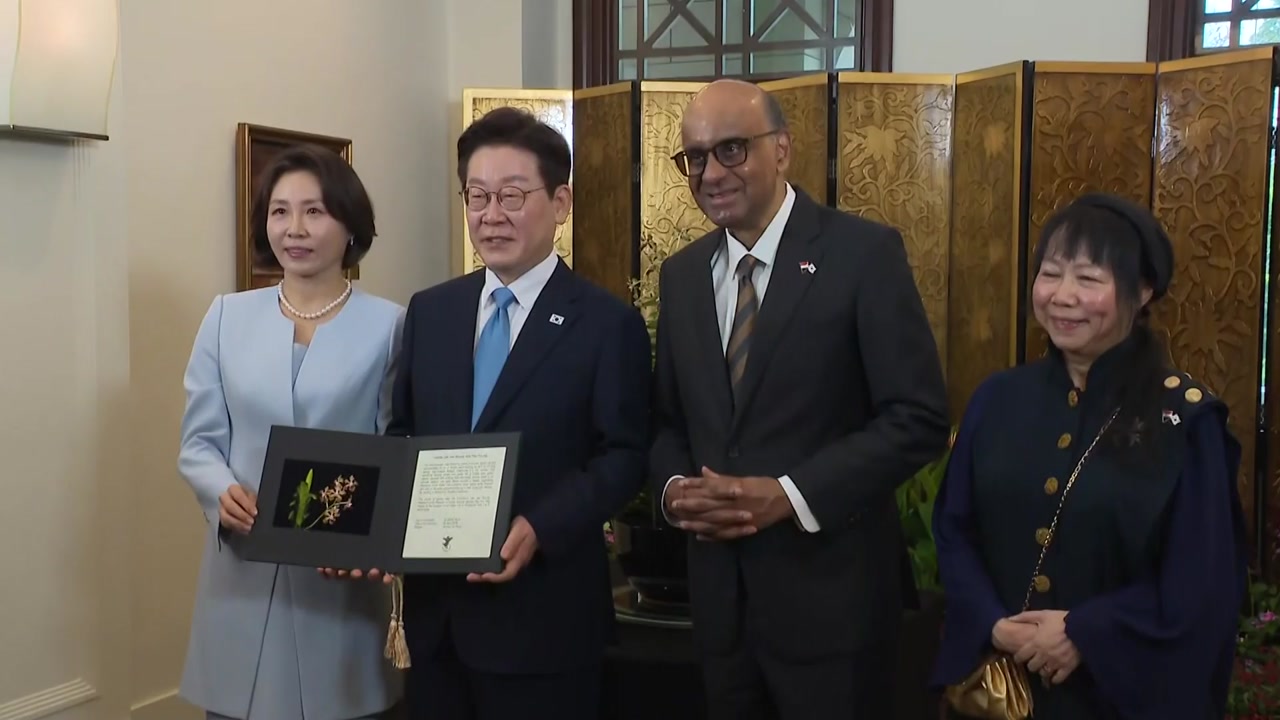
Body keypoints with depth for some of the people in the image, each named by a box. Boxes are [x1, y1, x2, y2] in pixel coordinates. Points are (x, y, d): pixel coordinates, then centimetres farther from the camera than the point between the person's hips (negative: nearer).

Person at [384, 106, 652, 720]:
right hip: (434, 606, 5)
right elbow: (401, 433, 11)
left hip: (542, 614, -4)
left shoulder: (609, 324, -6)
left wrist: (539, 529, -23)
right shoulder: (428, 311, 9)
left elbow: (625, 456, -10)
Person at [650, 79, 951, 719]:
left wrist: (791, 495, -20)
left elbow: (919, 418, -13)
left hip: (829, 589, -5)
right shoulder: (681, 275, 9)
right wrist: (674, 487, -7)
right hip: (718, 589, 5)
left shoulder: (864, 253, -9)